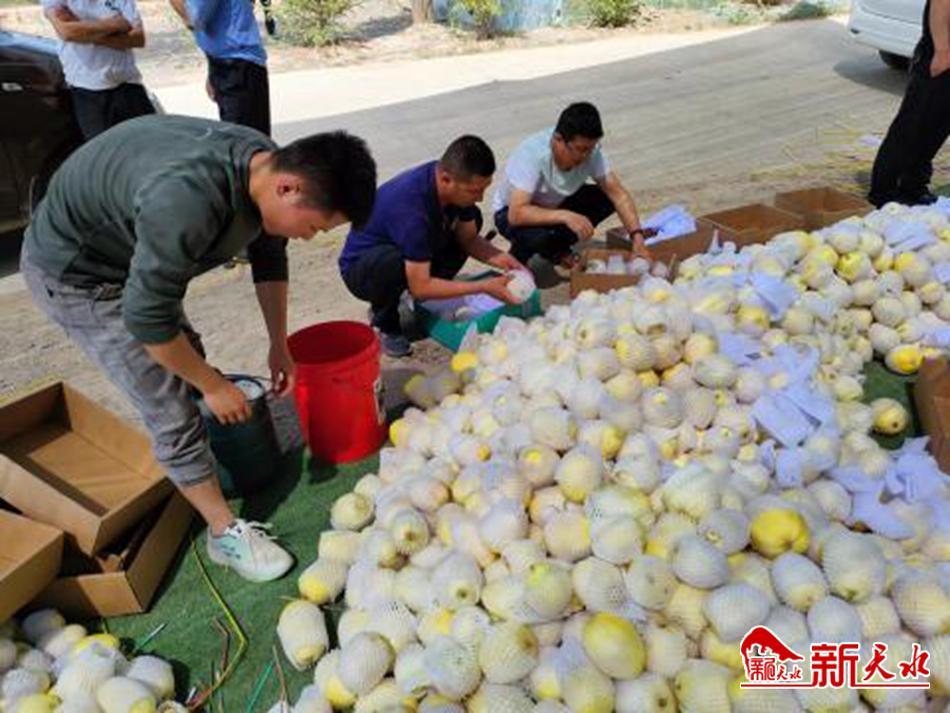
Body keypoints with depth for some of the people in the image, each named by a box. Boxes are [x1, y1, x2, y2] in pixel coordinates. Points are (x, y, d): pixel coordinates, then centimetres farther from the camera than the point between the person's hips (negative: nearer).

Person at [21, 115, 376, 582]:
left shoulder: (267, 167, -14)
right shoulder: (188, 201, -42)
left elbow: (269, 259, 3)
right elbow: (147, 318, -32)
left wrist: (279, 346, 7)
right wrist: (214, 386, -18)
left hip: (133, 255, 8)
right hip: (73, 274, -8)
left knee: (187, 361, 19)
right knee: (170, 406, -8)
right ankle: (226, 533, 6)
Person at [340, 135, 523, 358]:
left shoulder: (457, 186, -15)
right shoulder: (411, 208, -37)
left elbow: (468, 239, 0)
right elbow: (420, 287, -32)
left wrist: (498, 258, -20)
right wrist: (484, 287, -31)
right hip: (360, 268, -8)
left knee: (472, 218, 1)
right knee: (394, 262, -41)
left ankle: (425, 303, 5)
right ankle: (385, 324, -7)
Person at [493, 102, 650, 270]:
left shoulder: (590, 151, -20)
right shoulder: (532, 154, -34)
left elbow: (617, 193, -17)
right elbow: (516, 214, -42)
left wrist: (637, 236, -28)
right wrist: (565, 216, -51)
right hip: (513, 212, -6)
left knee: (606, 198, -14)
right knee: (538, 235, -39)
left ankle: (556, 250, 5)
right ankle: (517, 259, -2)